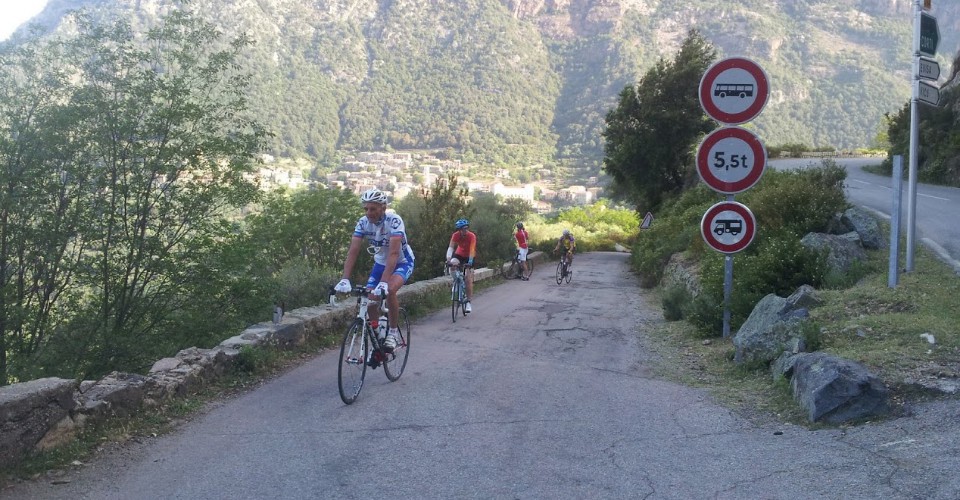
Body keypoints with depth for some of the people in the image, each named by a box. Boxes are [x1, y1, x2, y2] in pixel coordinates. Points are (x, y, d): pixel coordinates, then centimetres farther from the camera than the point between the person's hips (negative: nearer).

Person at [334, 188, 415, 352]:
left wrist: (384, 282, -49)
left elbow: (393, 253, -39)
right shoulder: (363, 222, -16)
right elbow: (353, 251, -22)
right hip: (380, 262, 5)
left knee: (390, 290, -32)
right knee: (369, 301, -9)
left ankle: (392, 333, -13)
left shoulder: (394, 221, -30)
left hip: (402, 262, -5)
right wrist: (345, 279, -35)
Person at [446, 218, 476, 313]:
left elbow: (472, 250, -36)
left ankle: (468, 302, -4)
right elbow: (451, 247, -32)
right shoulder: (456, 235, -23)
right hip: (459, 254, 2)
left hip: (469, 256, -2)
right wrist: (448, 259, -48)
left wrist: (470, 262, -49)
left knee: (468, 279, -10)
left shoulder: (472, 236, -29)